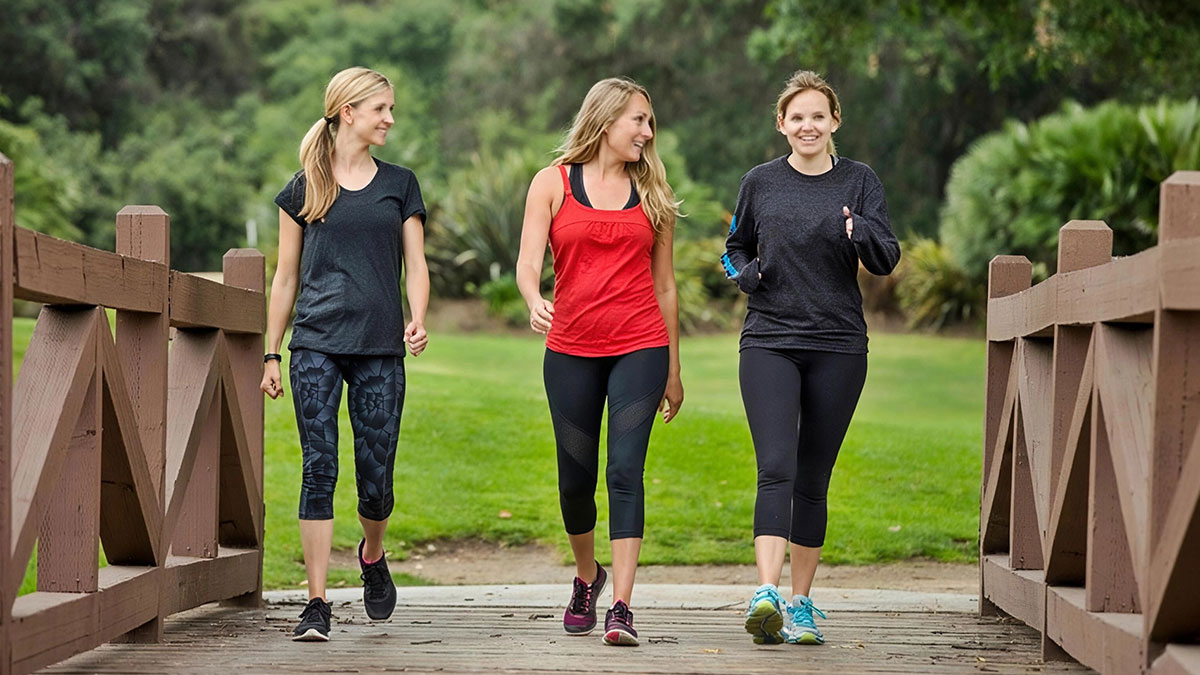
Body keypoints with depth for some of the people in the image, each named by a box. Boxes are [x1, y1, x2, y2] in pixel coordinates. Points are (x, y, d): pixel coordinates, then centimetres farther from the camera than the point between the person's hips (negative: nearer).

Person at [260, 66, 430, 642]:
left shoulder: (399, 184, 12)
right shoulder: (303, 189, 9)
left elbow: (416, 265, 8)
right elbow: (286, 277, 12)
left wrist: (418, 321, -10)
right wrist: (271, 354, 8)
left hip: (380, 348, 1)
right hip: (316, 346, -1)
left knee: (375, 478, 1)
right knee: (319, 471, -8)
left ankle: (372, 556, 33)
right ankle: (316, 603, -6)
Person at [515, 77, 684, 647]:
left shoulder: (651, 193, 11)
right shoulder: (553, 183, 5)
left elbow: (663, 283, 15)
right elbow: (528, 263, -5)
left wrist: (674, 370, 15)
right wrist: (534, 302, -28)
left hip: (640, 348, 0)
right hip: (571, 350, 0)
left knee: (625, 470, -12)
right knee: (576, 478, 8)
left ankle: (621, 607, -14)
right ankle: (587, 575, 36)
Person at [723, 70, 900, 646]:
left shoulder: (859, 181, 5)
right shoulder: (760, 182, 7)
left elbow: (887, 260, -2)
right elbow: (736, 248, 21)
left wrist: (860, 232, -24)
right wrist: (746, 272, -2)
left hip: (838, 346, 1)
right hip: (769, 343, -1)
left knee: (813, 479, 6)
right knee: (776, 469, -16)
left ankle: (800, 601, 15)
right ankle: (766, 594, -27)